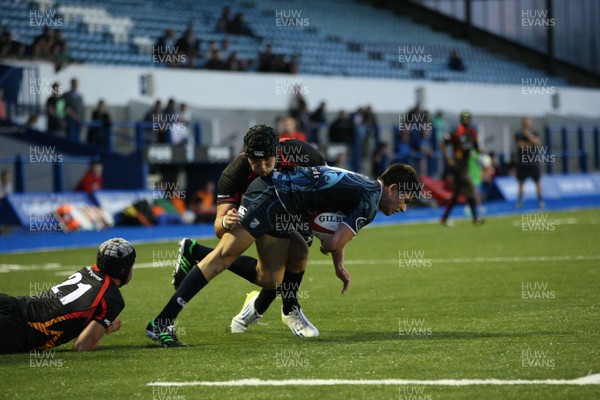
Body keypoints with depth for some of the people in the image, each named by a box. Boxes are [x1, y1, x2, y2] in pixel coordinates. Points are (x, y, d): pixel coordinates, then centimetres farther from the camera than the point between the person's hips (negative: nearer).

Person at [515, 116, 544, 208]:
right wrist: (532, 144, -7)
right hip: (522, 162, 0)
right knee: (521, 182, 5)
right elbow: (520, 145, -12)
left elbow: (537, 142, -12)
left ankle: (540, 200, 0)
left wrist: (529, 135, -20)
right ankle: (520, 200, 9)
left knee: (537, 181, -1)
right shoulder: (518, 135, 2)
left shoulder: (535, 134, 5)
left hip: (533, 162, 0)